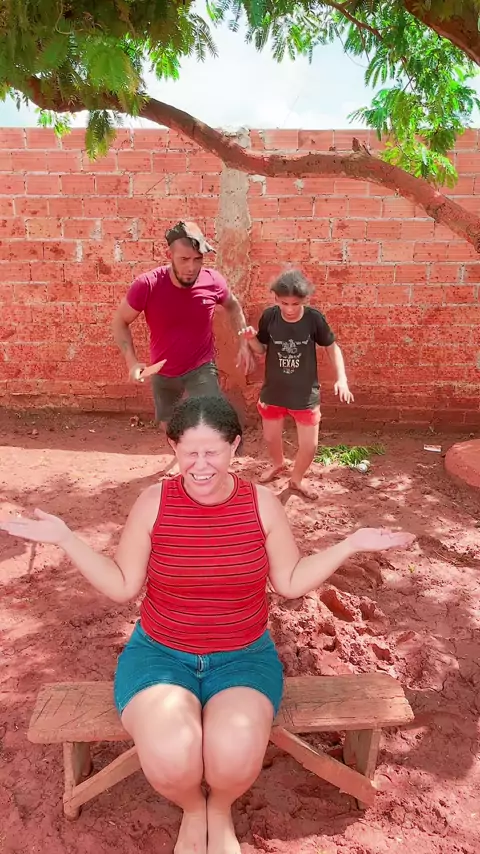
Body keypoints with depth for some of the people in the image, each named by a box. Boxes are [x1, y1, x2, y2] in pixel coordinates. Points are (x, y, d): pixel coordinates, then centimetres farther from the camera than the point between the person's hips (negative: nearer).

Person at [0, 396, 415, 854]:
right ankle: (191, 809, 13)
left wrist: (351, 543, -8)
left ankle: (220, 809, 14)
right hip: (159, 654, 0)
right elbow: (122, 586, -3)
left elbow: (291, 582, 0)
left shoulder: (262, 503, -8)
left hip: (244, 657, 1)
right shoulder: (153, 502, -10)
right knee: (170, 761, -29)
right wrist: (64, 538, -12)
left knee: (236, 759, -28)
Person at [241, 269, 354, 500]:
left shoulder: (314, 318, -17)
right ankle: (278, 464, 54)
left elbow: (332, 347, -3)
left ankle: (296, 479, 34)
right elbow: (261, 350, 0)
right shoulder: (269, 316, -14)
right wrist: (251, 338, -22)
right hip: (273, 391, 2)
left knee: (309, 445, 3)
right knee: (270, 437, 20)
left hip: (306, 394, -1)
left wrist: (342, 379, -14)